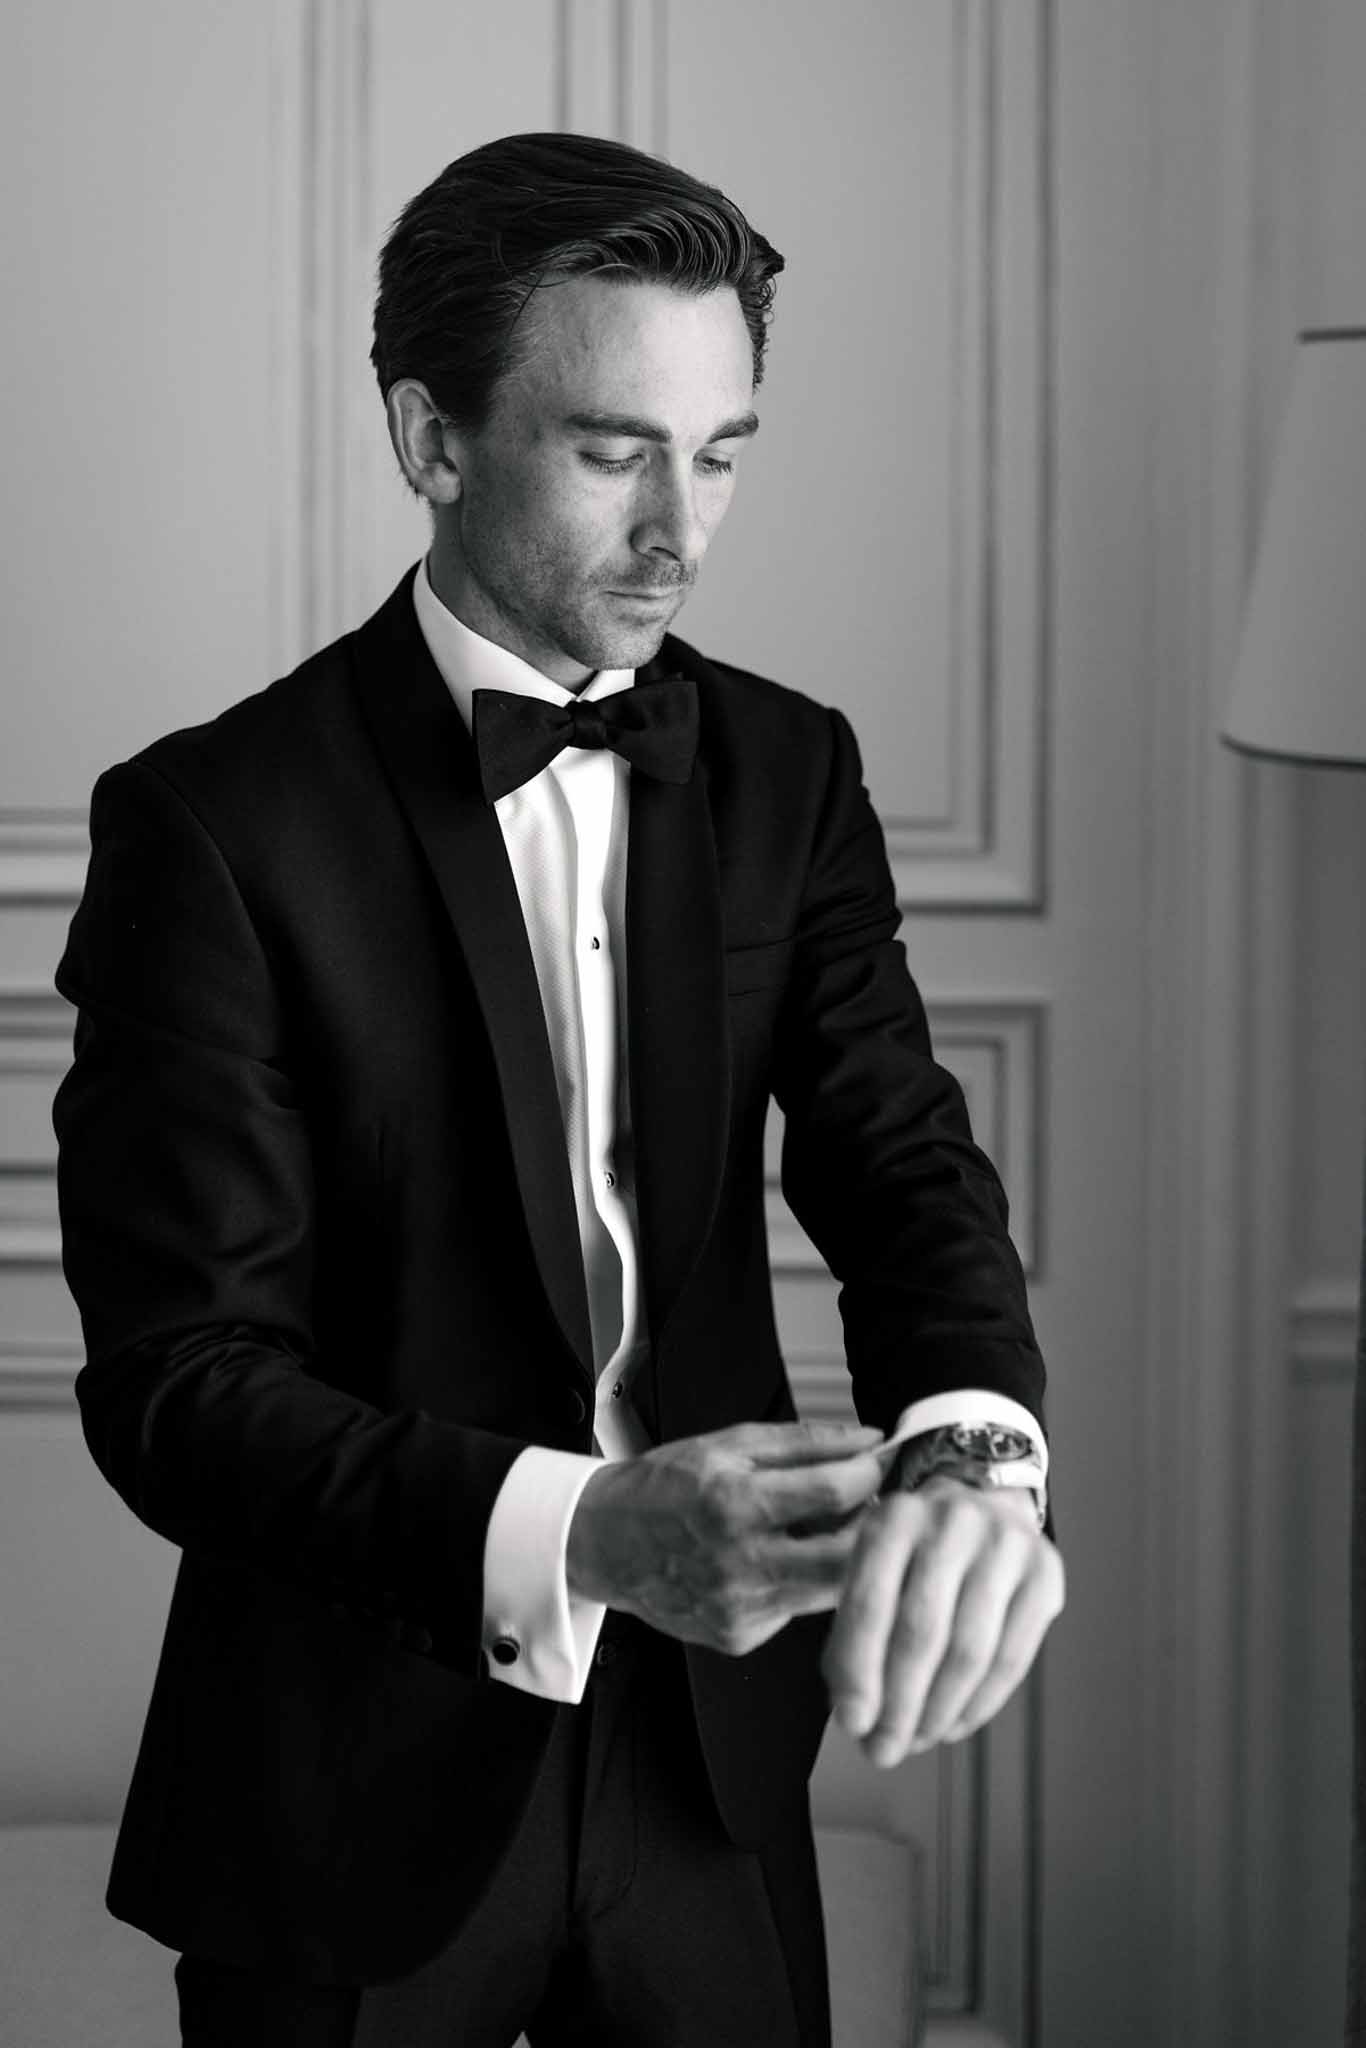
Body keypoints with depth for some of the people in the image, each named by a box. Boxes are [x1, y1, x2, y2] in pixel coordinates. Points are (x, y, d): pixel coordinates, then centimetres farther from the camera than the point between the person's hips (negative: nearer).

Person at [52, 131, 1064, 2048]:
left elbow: (899, 1163, -7)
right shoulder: (212, 825, -13)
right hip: (353, 1813, -4)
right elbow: (175, 1380, -17)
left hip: (709, 1767, 4)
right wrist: (579, 1533, -33)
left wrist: (972, 1456, -30)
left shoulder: (784, 771, 2)